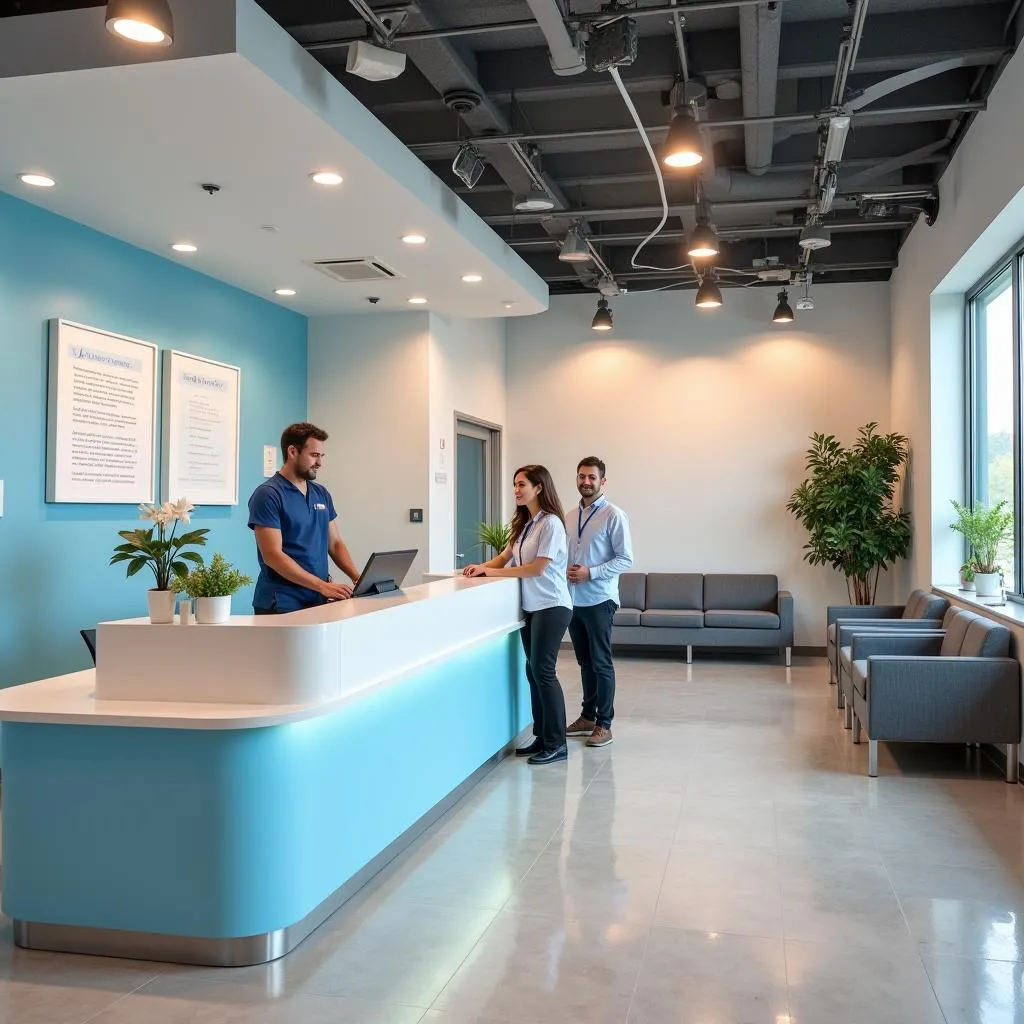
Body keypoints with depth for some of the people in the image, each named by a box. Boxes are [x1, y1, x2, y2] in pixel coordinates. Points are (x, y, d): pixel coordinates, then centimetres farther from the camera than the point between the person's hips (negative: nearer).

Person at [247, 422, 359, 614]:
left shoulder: (322, 494, 11)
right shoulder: (267, 495, -9)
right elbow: (272, 555, -16)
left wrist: (358, 578, -3)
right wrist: (323, 586, -20)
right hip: (281, 605, -6)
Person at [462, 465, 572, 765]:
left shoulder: (551, 523, -13)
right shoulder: (525, 524, 14)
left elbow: (538, 568, -17)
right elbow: (505, 557, 13)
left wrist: (492, 572, -14)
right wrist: (480, 569, -7)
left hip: (551, 606, -8)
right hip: (531, 606, 8)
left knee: (543, 671, -8)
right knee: (533, 671, 9)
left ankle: (557, 744, 0)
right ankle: (542, 737, 18)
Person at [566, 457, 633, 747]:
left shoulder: (614, 516, -8)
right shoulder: (570, 516, 11)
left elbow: (625, 559, -11)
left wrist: (590, 573, -18)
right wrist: (566, 571, -2)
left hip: (598, 601, -6)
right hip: (573, 600, 6)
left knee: (601, 664, 1)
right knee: (585, 663, 15)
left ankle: (604, 724, 9)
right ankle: (587, 717, 26)